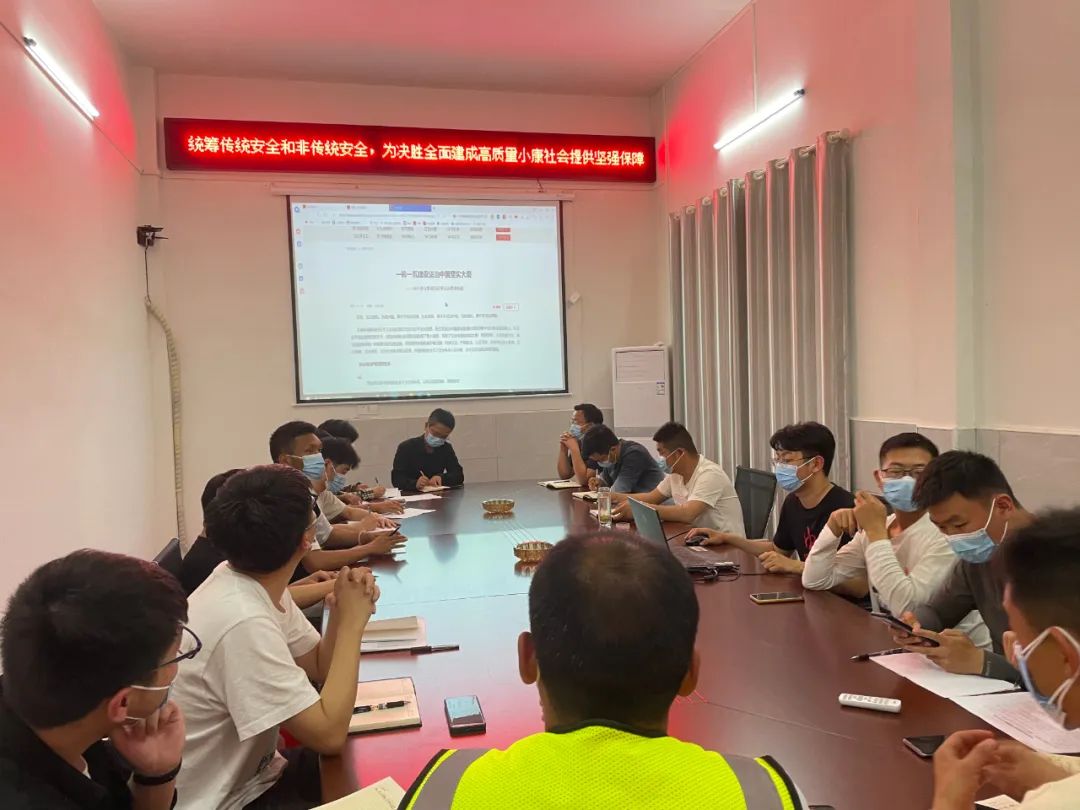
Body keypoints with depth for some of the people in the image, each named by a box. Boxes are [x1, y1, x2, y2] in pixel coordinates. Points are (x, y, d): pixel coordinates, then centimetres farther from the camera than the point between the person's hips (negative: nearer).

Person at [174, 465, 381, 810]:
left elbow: (318, 667, 5)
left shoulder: (259, 584, -6)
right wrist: (352, 623, -23)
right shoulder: (243, 621, -33)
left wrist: (341, 612, -15)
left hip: (249, 772, 8)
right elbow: (329, 735, -29)